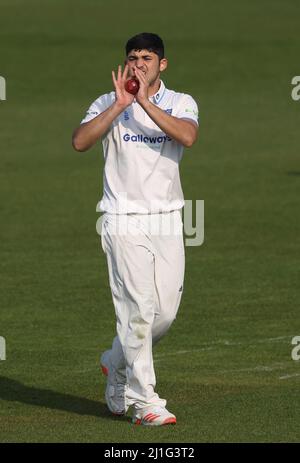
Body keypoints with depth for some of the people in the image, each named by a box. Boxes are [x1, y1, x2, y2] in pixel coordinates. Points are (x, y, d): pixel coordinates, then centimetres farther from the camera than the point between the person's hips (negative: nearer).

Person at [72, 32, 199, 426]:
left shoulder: (181, 103, 4)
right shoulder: (108, 104, 2)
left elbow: (187, 137, -18)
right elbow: (80, 141, -16)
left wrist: (145, 102, -22)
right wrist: (120, 105, -21)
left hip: (167, 220, 3)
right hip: (124, 221, -3)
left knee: (166, 312, 5)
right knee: (137, 311, -11)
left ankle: (117, 363, 32)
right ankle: (145, 403, -8)